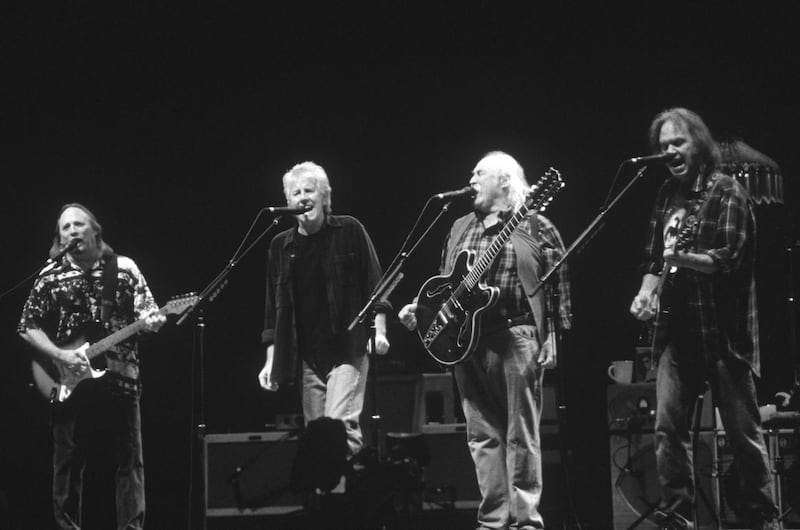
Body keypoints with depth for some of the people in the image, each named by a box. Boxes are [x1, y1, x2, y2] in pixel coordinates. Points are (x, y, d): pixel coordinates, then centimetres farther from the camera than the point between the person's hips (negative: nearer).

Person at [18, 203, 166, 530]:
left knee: (130, 462, -2)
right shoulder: (50, 277, 4)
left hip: (120, 379, 0)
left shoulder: (124, 269, 5)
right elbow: (28, 327, 4)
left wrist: (151, 320, -21)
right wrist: (60, 355, -10)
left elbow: (147, 312, 3)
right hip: (69, 385, 0)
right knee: (68, 465, 3)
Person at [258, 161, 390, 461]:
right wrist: (270, 360, 11)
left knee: (341, 426, -18)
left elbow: (375, 283, 1)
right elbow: (274, 309, 14)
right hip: (307, 356, 4)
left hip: (348, 349, -4)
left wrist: (379, 329, -9)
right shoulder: (281, 246, 11)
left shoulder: (349, 231, 1)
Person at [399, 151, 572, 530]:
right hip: (466, 338, 6)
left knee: (521, 434, -2)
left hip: (517, 335, -6)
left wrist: (552, 336, -10)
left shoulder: (535, 227, 0)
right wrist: (420, 308, 6)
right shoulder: (460, 228, 18)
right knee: (482, 434, 6)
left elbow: (557, 284, -4)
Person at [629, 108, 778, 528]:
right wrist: (647, 291, 1)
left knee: (742, 430, 1)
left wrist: (683, 258, -32)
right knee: (668, 426, -3)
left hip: (722, 331, -5)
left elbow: (729, 259, -17)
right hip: (677, 329, 6)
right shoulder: (666, 195, 13)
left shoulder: (727, 192, -7)